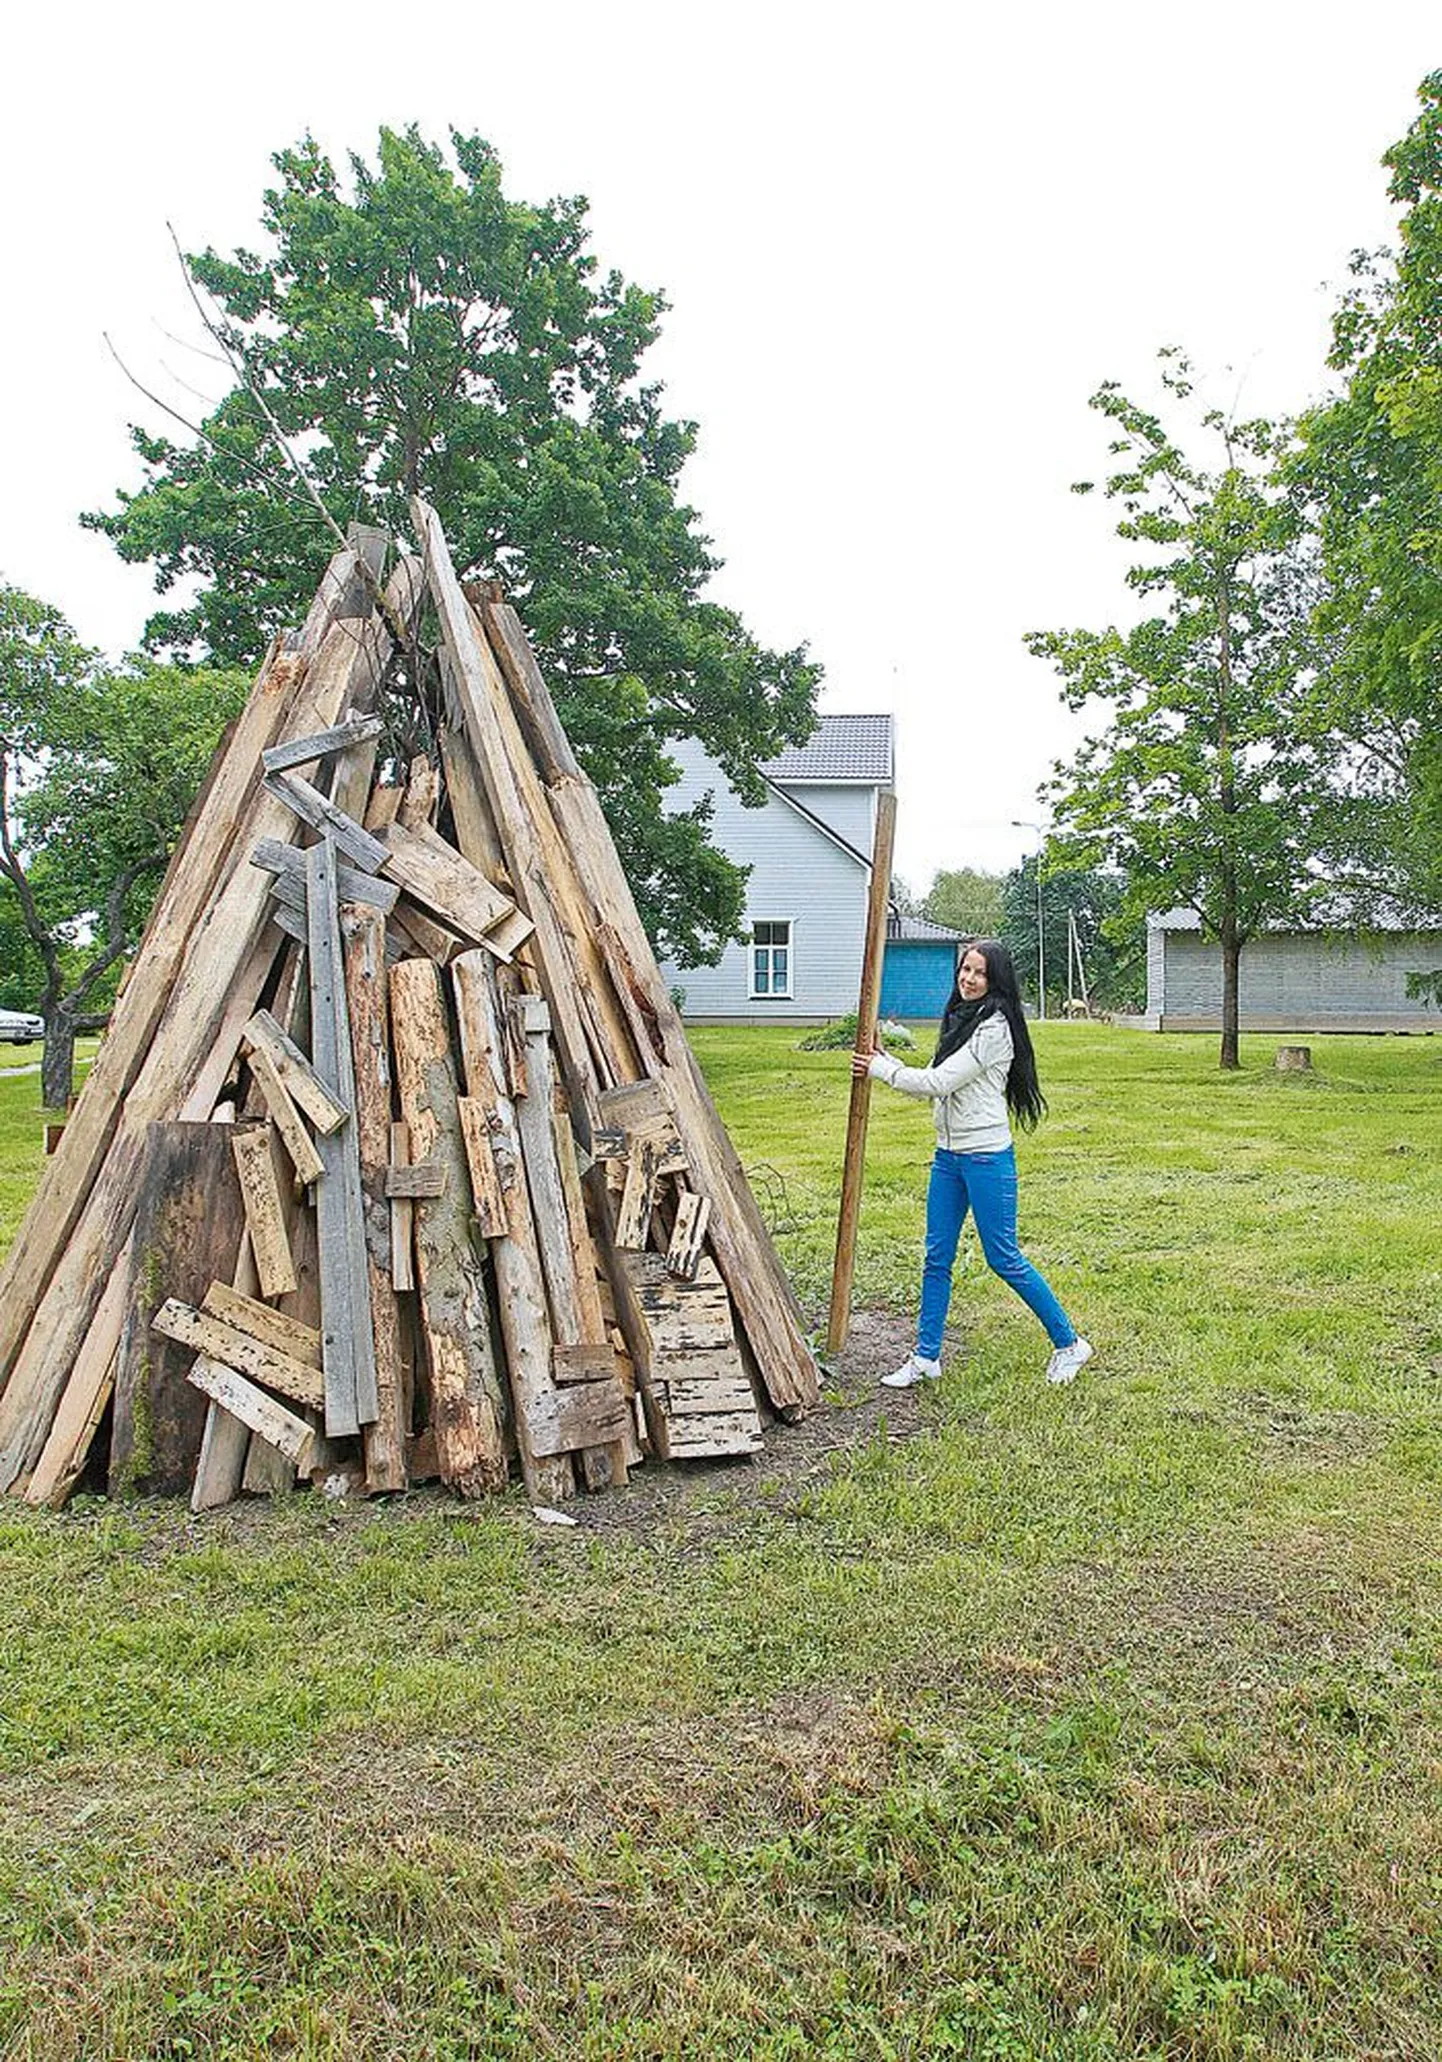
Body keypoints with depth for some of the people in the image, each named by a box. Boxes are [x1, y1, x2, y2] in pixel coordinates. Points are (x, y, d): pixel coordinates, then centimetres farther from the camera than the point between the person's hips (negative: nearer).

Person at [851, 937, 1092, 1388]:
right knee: (937, 1257, 9)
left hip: (987, 1157, -8)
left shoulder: (994, 1027, -16)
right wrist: (884, 1060, 8)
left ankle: (1068, 1343, 17)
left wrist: (878, 1069, -10)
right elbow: (933, 1085, 15)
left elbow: (938, 1082, -18)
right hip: (948, 1155, 8)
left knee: (1003, 1258, 0)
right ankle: (926, 1357, 18)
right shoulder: (959, 1020, 14)